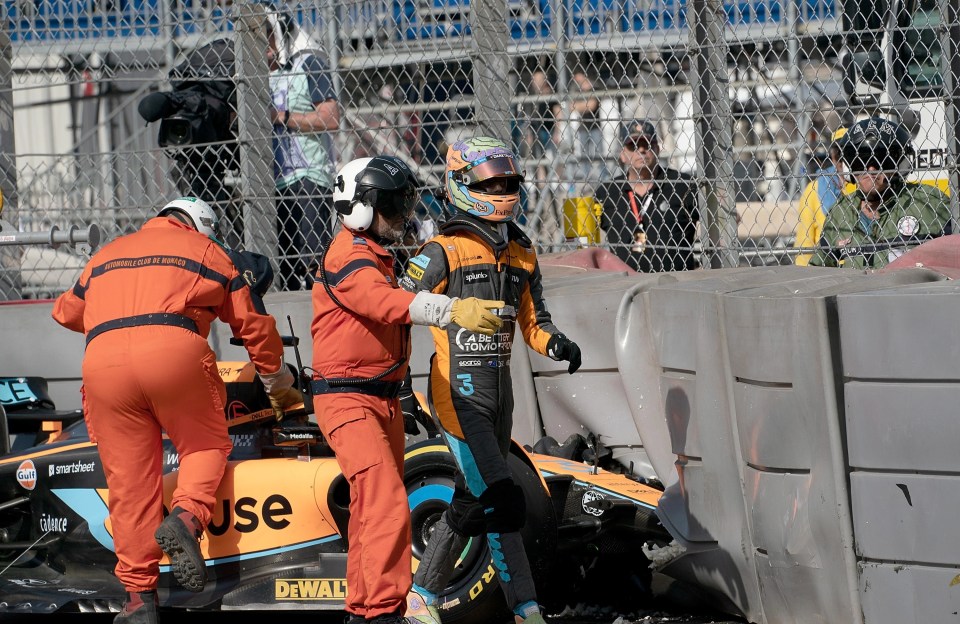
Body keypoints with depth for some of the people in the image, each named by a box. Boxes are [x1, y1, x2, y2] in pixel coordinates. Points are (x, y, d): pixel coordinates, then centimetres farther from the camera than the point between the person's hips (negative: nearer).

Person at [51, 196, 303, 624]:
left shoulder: (106, 255, 32)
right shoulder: (206, 251, 24)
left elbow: (67, 312, 44)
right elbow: (251, 322, 25)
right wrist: (276, 380, 40)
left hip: (102, 360, 3)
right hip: (173, 348, -2)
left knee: (129, 480, 7)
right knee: (206, 444, 16)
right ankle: (187, 517, -12)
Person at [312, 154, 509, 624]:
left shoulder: (380, 258, 19)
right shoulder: (347, 257, -16)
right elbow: (389, 302, -33)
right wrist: (454, 311, -47)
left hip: (383, 399, 10)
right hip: (347, 400, -10)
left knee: (372, 507, 16)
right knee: (388, 506, -20)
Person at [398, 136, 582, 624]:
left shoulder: (522, 255, 12)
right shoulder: (443, 253, -9)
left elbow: (533, 322, 17)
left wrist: (556, 344, -5)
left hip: (500, 392, 8)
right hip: (459, 394, -8)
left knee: (472, 502, 14)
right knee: (501, 503, -13)